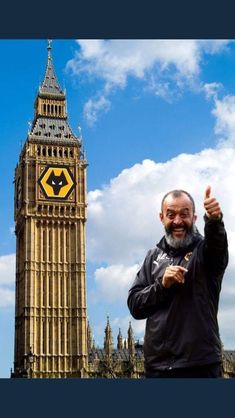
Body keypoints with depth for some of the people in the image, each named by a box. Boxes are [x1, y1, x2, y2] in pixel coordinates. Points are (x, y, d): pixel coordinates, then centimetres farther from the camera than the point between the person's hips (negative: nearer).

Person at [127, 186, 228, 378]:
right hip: (157, 365, 4)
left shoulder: (204, 250, 0)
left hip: (201, 364, -3)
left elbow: (218, 241, -25)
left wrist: (214, 220, -47)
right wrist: (162, 285, -12)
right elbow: (134, 304, 6)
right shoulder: (154, 256, 11)